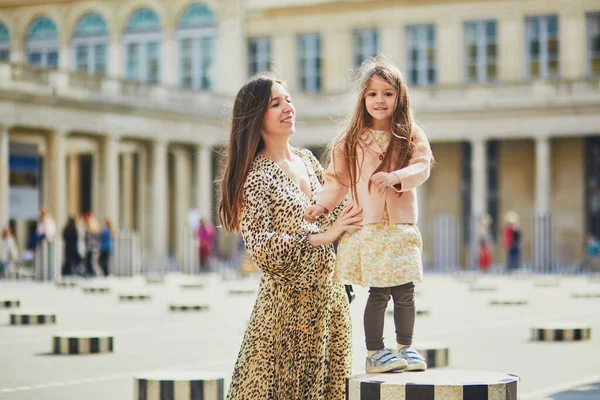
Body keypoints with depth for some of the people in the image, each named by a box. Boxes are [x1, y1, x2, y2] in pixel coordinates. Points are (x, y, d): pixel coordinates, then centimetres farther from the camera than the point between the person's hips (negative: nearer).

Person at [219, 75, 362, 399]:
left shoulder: (307, 160, 10)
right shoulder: (256, 175, -10)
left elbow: (333, 216, 21)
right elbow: (261, 247, -19)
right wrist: (323, 236, -22)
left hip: (328, 297, 6)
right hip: (287, 303, -6)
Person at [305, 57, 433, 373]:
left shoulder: (412, 137, 7)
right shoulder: (350, 141, 6)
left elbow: (421, 167, -6)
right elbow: (337, 179, 9)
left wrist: (395, 176, -23)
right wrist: (323, 205, -6)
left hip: (401, 226, 1)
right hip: (367, 228, -1)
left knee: (404, 292, 3)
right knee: (378, 293, -4)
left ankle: (405, 348, 20)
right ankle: (374, 353, 7)